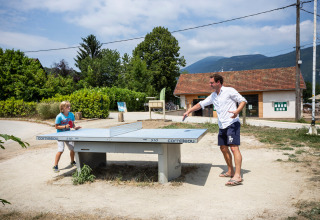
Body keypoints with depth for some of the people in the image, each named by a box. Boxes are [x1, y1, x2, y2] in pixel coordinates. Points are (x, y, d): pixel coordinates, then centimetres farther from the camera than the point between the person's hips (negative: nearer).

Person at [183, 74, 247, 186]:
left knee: (234, 148, -16)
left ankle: (237, 176, -19)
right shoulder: (213, 96, 15)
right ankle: (230, 171, 24)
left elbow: (243, 101, -5)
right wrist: (189, 111, 14)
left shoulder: (229, 91, -5)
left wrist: (237, 111, -24)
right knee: (223, 148, 11)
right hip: (222, 126, 8)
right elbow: (201, 104, 21)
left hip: (232, 124, -8)